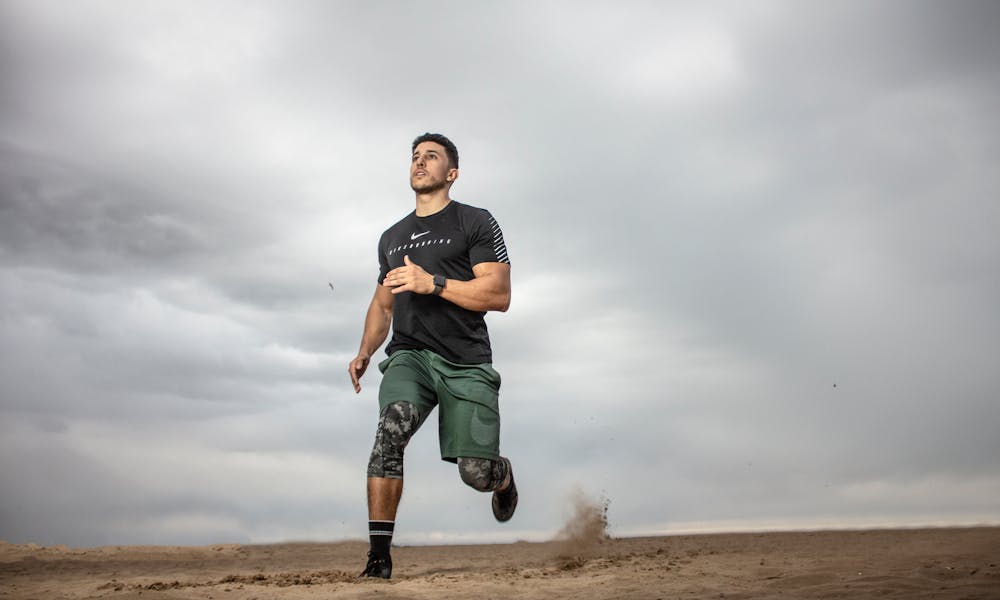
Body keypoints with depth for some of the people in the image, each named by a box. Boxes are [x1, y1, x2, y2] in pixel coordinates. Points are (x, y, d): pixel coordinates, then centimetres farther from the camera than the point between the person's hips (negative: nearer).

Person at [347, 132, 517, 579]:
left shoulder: (476, 223, 3)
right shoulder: (391, 237, 21)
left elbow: (499, 295, -7)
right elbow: (382, 303, 29)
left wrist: (433, 282, -17)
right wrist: (364, 353, 12)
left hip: (466, 362, -3)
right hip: (410, 354, 3)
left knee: (476, 472, -9)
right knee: (392, 426, -28)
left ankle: (504, 475, 31)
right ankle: (379, 554, -22)